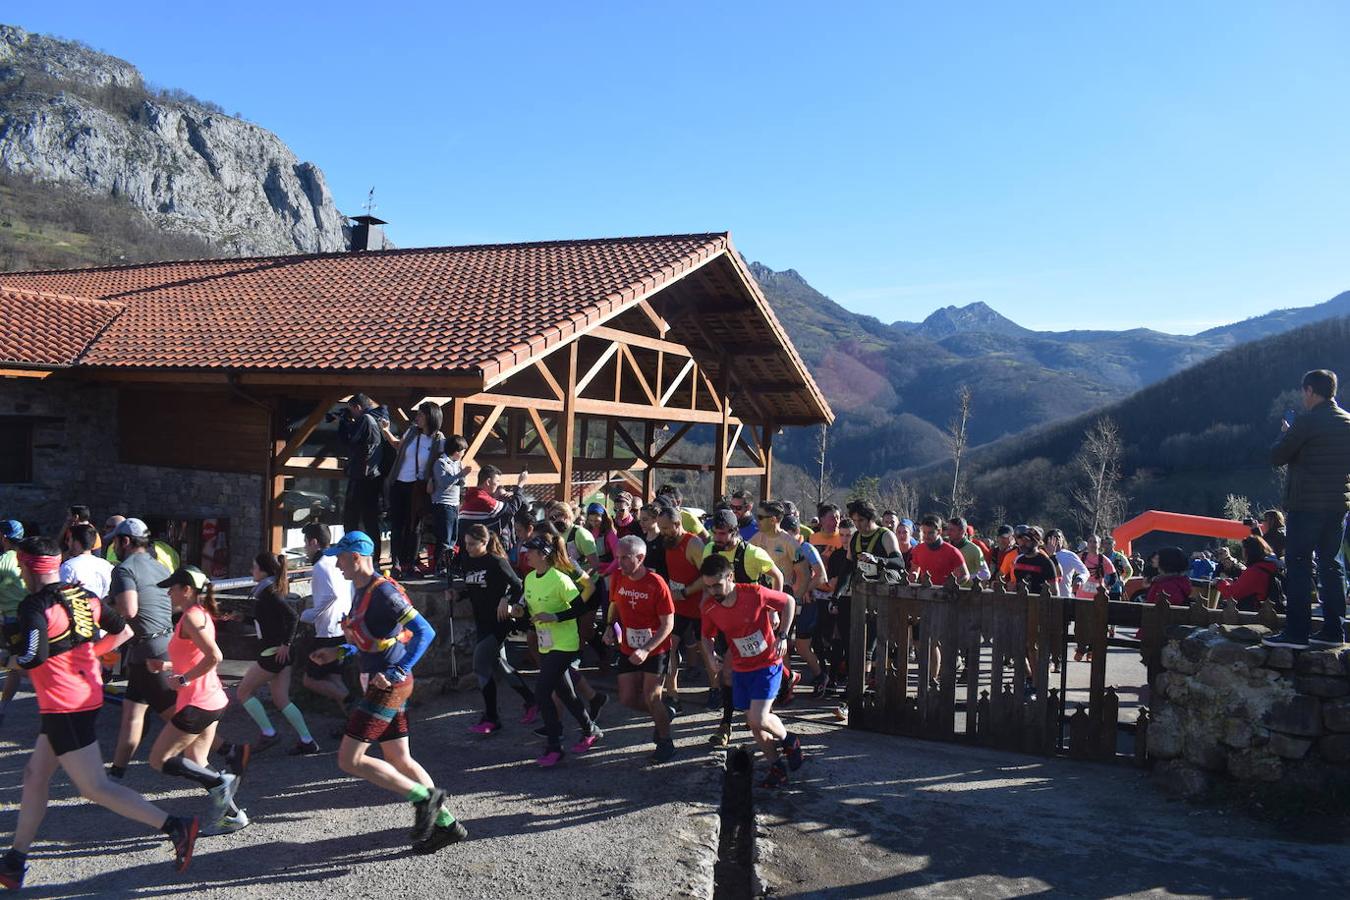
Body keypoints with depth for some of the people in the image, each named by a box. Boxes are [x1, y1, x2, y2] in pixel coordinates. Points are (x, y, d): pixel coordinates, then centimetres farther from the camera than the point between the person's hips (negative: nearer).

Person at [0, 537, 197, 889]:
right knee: (35, 775, 20)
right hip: (88, 697, 9)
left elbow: (31, 659, -24)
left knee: (94, 787, -5)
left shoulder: (34, 605, -15)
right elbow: (123, 632, 11)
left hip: (63, 708, -9)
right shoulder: (83, 596, 7)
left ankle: (176, 826, -11)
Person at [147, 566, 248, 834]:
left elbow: (214, 656, -28)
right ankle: (232, 814, 16)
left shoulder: (191, 617, -16)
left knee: (159, 760, 1)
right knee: (196, 763, 16)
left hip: (197, 704, -10)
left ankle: (219, 783, -6)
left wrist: (183, 679, -19)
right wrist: (168, 666, 12)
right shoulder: (200, 614, 13)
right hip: (213, 700, 10)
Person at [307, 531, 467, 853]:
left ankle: (424, 797, -3)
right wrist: (338, 652, 14)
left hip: (388, 687, -10)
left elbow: (424, 632, -23)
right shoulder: (360, 590, 13)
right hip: (382, 685, 10)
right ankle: (446, 823, 18)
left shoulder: (383, 592, -18)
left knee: (349, 760, -7)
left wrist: (396, 672, -27)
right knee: (399, 760, 13)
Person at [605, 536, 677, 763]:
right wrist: (610, 628, -7)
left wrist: (646, 650, -27)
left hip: (656, 650, -5)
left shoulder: (656, 584, -22)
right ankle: (664, 713, 35)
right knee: (627, 698, 7)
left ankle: (665, 742, 19)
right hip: (629, 649, 6)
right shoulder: (618, 577, -6)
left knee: (651, 697, -4)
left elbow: (668, 624, -18)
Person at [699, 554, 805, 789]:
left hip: (768, 664, -5)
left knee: (759, 719, -16)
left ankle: (788, 740, 15)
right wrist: (711, 656, -12)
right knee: (753, 723, 8)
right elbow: (707, 636, 8)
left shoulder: (755, 593, -23)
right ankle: (777, 768, 27)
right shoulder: (709, 607, -10)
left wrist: (782, 635, -12)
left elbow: (788, 602, -7)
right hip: (741, 670, 5)